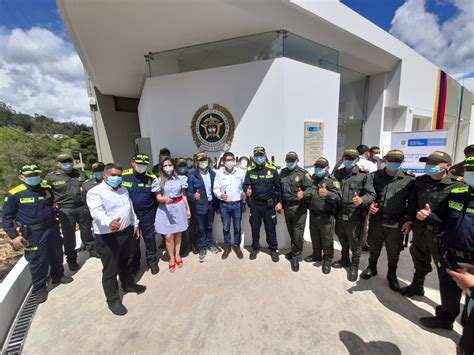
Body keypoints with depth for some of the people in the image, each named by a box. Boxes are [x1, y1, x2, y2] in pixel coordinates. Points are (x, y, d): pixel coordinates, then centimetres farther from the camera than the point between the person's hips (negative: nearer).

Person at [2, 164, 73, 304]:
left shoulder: (47, 189, 0)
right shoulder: (14, 194, -12)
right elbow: (7, 217, -5)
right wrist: (13, 236, -10)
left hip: (52, 228, 4)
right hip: (33, 234, -4)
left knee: (57, 255, 18)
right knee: (38, 261, 6)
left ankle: (57, 276, 40)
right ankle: (39, 288, 26)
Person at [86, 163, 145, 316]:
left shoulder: (123, 190, 8)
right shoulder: (95, 192, -14)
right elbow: (97, 212, -30)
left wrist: (135, 224, 17)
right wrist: (109, 222, -49)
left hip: (126, 232, 7)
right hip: (107, 237, -7)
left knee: (125, 263, 25)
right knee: (110, 270, 8)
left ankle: (128, 284, 47)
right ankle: (113, 300, 27)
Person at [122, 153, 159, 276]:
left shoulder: (152, 177, -7)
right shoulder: (123, 176, -7)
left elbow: (157, 197, 0)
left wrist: (154, 212, -4)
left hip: (147, 214, -1)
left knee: (149, 238, 13)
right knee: (132, 240, 16)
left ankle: (152, 261, 33)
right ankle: (134, 264, 36)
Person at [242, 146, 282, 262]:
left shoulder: (272, 169, -5)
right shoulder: (250, 170, 0)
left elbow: (278, 187, -3)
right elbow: (245, 184, -5)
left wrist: (279, 202, -6)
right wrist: (247, 190, -27)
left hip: (269, 204, -2)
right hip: (254, 204, 2)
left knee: (270, 228, 10)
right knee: (254, 227, 15)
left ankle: (273, 249, 31)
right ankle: (255, 248, 35)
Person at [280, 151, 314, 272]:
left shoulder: (303, 173, -8)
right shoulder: (282, 173, 8)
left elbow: (311, 188, -13)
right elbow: (279, 188, 14)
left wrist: (303, 194, -33)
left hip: (299, 207, -5)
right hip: (286, 206, 5)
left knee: (298, 234, 0)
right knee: (291, 232, 18)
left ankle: (295, 258, 16)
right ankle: (295, 251, 40)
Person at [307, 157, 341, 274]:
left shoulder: (332, 180, -9)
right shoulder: (312, 179, 7)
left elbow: (338, 196, -20)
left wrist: (327, 193, -37)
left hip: (326, 216, -5)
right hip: (313, 214, 5)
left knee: (327, 239, 7)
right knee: (315, 237, 20)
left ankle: (327, 260, 26)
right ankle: (316, 255, 39)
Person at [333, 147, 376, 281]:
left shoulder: (364, 175, -8)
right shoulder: (338, 174, 6)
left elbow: (371, 195, -9)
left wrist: (362, 200, -29)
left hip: (355, 214, -4)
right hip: (339, 213, 5)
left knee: (355, 242, 9)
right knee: (342, 239, 21)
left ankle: (354, 266, 31)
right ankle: (344, 260, 43)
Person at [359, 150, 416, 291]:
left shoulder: (409, 179, -3)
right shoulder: (376, 176, 1)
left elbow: (412, 202, -1)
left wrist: (409, 221, -7)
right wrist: (370, 205, -12)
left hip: (396, 222, -1)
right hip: (376, 219, 1)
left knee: (394, 251, 12)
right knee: (374, 247, 16)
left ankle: (392, 274, 36)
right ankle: (371, 268, 39)